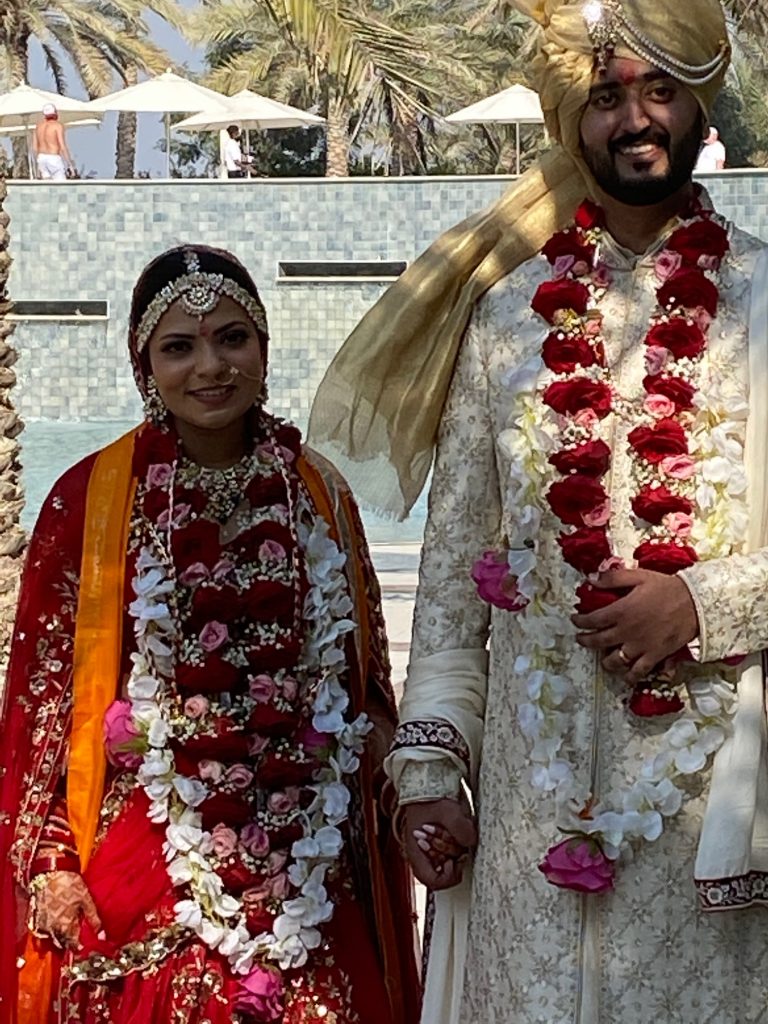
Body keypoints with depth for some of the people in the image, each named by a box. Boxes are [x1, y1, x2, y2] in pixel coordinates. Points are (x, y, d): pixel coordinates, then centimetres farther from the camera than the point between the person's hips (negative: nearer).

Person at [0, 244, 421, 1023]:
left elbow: (361, 678, 12)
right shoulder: (89, 498, -4)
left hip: (304, 864, 3)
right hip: (145, 865, -3)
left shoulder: (318, 494, 6)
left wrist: (384, 815, 9)